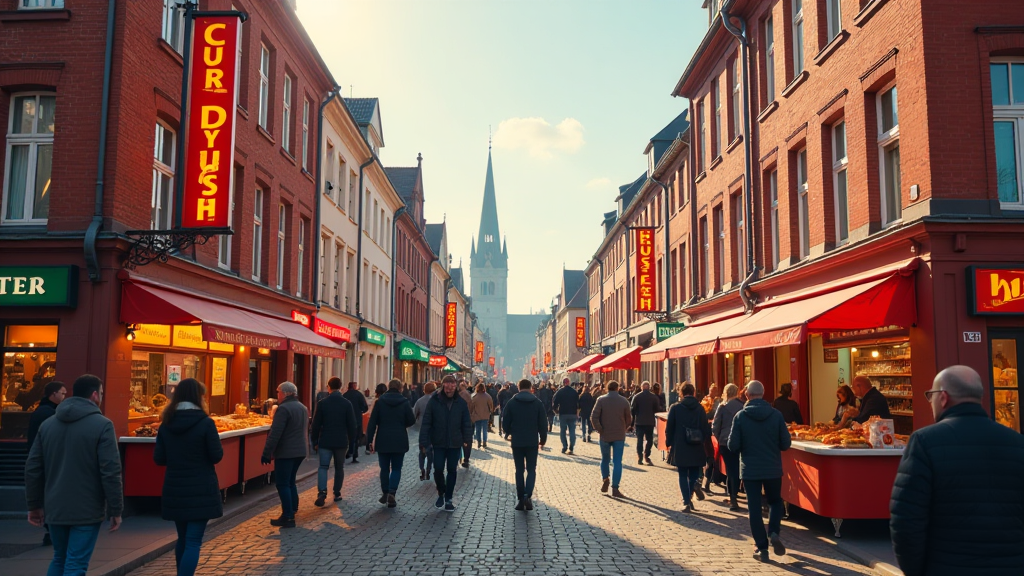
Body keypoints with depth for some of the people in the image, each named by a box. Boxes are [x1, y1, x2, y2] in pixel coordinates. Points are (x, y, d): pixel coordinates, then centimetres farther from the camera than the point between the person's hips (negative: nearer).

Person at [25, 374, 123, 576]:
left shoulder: (47, 424, 7)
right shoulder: (102, 425, -12)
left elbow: (32, 468, 9)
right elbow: (110, 472, -16)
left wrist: (34, 505, 18)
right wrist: (115, 510, -9)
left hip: (54, 509, 6)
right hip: (86, 511, -6)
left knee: (59, 560, 22)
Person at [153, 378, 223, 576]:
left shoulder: (166, 424, 2)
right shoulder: (205, 423, -12)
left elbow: (159, 459, 5)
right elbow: (217, 456, -9)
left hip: (174, 490, 5)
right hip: (200, 491, -5)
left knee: (183, 539, 21)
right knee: (193, 541, -1)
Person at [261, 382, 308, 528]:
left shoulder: (284, 408, -17)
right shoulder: (302, 407, 13)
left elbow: (275, 433, -21)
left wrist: (266, 453, -17)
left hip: (285, 452, -9)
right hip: (300, 451, 9)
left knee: (282, 484, -2)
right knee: (290, 482, 18)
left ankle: (288, 517, -2)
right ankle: (292, 512, 21)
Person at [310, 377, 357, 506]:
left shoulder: (322, 403, -6)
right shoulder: (347, 404, -5)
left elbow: (316, 425, -3)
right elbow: (352, 425, -2)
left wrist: (315, 441, 6)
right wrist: (350, 440, 11)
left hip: (325, 441, -1)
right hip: (341, 441, 1)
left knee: (323, 467, 1)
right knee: (339, 468, 14)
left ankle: (322, 493, -17)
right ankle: (337, 493, 19)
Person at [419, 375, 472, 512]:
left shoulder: (461, 402, -3)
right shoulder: (434, 401, -8)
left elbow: (467, 423, 2)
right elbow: (426, 423, -7)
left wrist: (467, 439, -5)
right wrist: (424, 442, -11)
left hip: (455, 444, 1)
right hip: (439, 443, -1)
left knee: (452, 471, 8)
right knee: (438, 470, 0)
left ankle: (448, 499, 21)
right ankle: (441, 494, 26)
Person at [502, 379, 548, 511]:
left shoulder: (511, 402, -2)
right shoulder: (538, 402, -2)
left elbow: (505, 422, 0)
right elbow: (543, 423, -2)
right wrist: (543, 439, 10)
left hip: (517, 442, 0)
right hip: (532, 442, 0)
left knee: (519, 470, 10)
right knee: (531, 470, 8)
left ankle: (520, 499, 8)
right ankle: (528, 495, -11)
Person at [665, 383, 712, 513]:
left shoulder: (675, 408, -3)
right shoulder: (700, 408, 3)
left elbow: (669, 428, -3)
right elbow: (706, 428, 2)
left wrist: (669, 443, 8)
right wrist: (705, 443, 9)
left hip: (681, 448, -2)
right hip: (697, 448, 2)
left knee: (683, 475, 5)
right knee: (694, 473, 15)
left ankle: (687, 502, -2)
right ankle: (695, 484, -15)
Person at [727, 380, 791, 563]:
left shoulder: (741, 416, -11)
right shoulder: (776, 414, -8)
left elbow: (733, 446, -9)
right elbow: (785, 444, -4)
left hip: (749, 470, -1)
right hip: (773, 469, 1)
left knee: (754, 508, 8)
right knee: (775, 501, 21)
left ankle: (762, 548, 9)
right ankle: (773, 532, 0)